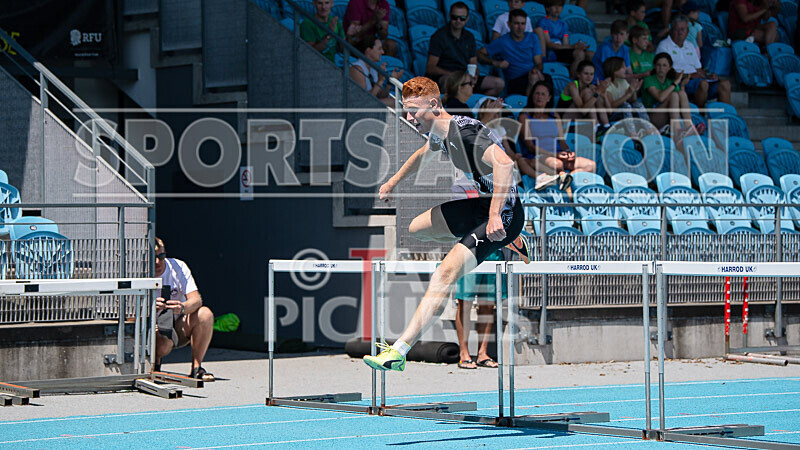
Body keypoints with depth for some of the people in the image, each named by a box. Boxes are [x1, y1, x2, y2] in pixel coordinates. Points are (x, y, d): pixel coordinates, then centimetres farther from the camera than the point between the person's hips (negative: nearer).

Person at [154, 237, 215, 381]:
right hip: (157, 331, -3)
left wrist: (182, 308, -41)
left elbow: (196, 299, -17)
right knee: (163, 345, -37)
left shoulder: (178, 267, -8)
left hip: (180, 328, 3)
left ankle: (196, 368, -16)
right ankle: (155, 363, 2)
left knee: (205, 314, -26)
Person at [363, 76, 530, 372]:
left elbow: (504, 163, -38)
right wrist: (393, 183, 40)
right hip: (482, 203, 10)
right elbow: (424, 154, 31)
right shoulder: (439, 133, 6)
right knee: (417, 228, 27)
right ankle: (507, 244, 27)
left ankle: (399, 352, -32)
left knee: (446, 273, -25)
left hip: (503, 214, -10)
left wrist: (495, 216, -44)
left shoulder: (464, 131, -24)